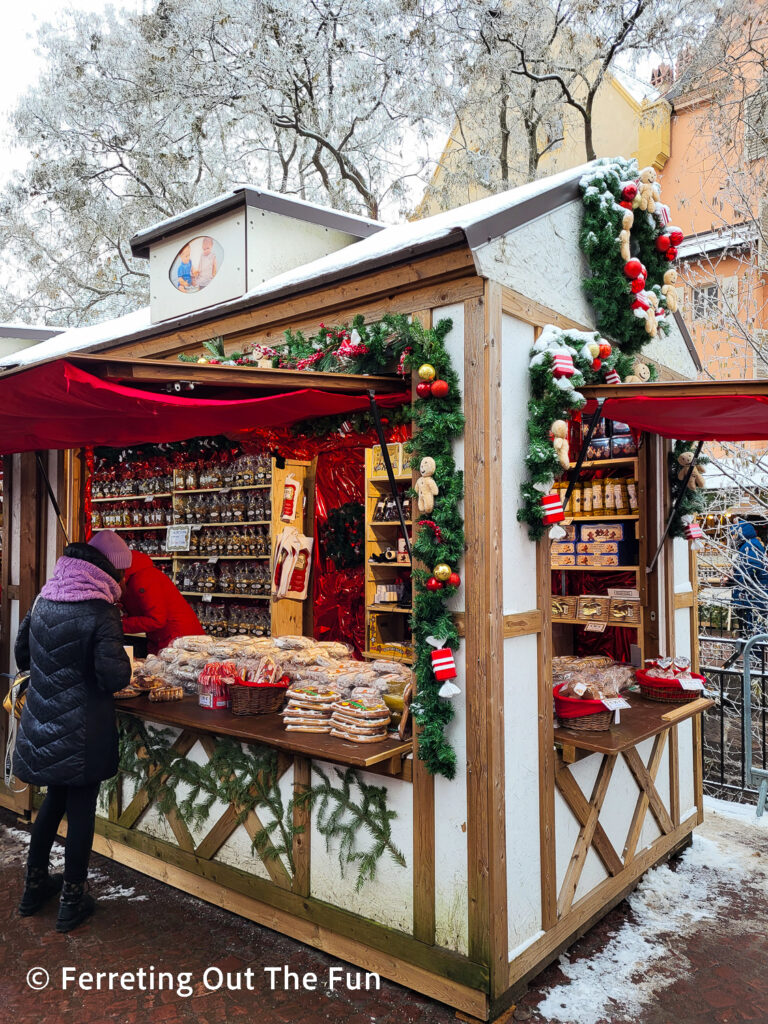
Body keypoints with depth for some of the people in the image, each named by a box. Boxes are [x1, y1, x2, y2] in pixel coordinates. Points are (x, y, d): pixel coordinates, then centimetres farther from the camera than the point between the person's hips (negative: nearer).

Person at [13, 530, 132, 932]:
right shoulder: (100, 612, -19)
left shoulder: (42, 601, 2)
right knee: (81, 807, 9)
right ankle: (72, 899, 22)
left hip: (42, 725, 6)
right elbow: (114, 676, -24)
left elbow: (22, 655, 13)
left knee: (55, 798, 24)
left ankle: (35, 884, 37)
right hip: (83, 730, -6)